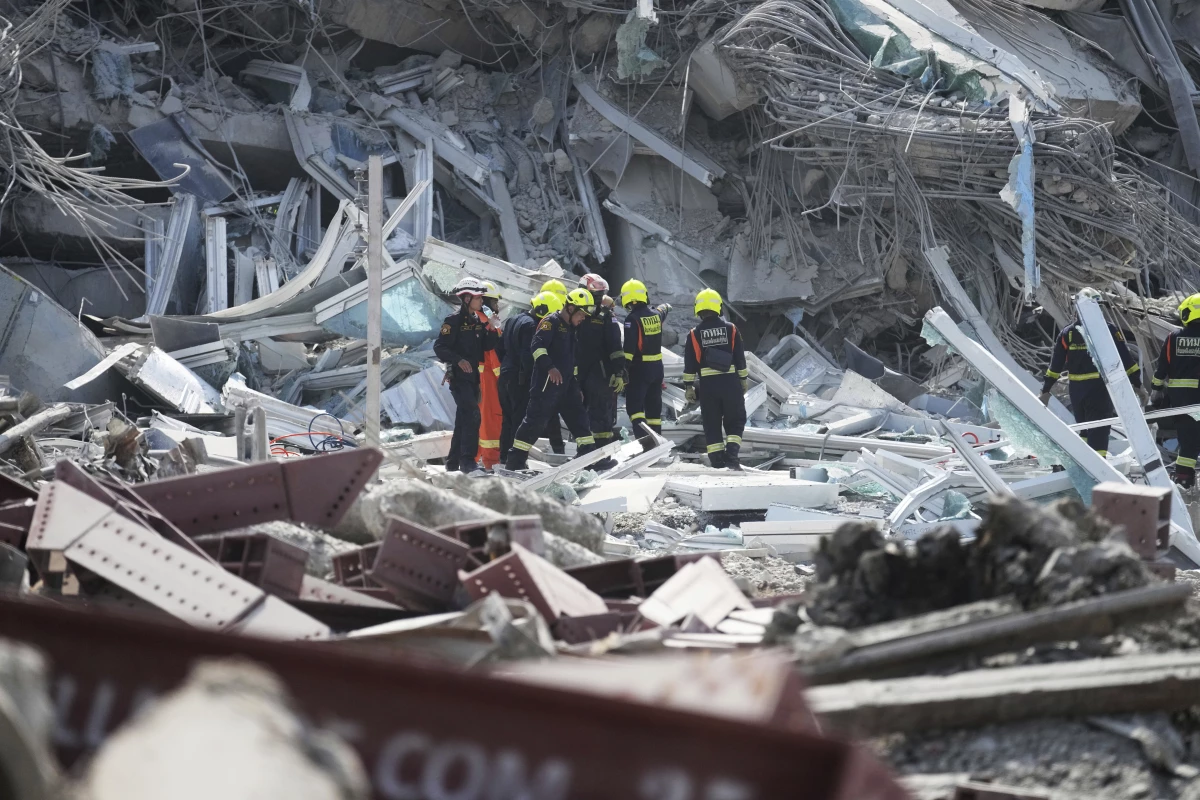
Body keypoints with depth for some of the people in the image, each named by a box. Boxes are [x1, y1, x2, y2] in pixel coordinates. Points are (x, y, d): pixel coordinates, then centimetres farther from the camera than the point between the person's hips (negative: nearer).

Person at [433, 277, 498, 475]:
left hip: (473, 375, 8)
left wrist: (491, 329, -6)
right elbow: (439, 347, -15)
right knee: (472, 415, -19)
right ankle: (468, 461, -21)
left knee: (463, 419, 12)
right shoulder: (454, 321, -10)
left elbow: (487, 346, 10)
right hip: (458, 376, -8)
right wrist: (458, 360, -27)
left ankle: (453, 462, 20)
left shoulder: (478, 321, 13)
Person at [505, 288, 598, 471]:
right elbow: (537, 345, -23)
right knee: (536, 420, -8)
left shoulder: (570, 328, 19)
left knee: (578, 418, 7)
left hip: (566, 382, 9)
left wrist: (576, 384, 28)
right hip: (547, 382, -9)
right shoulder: (551, 322, -9)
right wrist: (549, 367, -34)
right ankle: (515, 461, -4)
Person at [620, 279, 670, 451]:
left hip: (639, 368, -7)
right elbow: (662, 310, 32)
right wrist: (666, 306, 56)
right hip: (657, 367, 7)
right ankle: (656, 437, 21)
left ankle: (644, 435, -29)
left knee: (634, 405, -8)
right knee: (654, 406, 15)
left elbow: (629, 347, -22)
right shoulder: (656, 315, 5)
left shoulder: (632, 319, -16)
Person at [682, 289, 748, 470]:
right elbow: (740, 358, 4)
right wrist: (744, 379, 13)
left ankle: (717, 462, 3)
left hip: (708, 385, 0)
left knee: (712, 426, 7)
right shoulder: (730, 329, 1)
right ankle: (731, 457, -7)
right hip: (730, 382, 0)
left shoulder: (694, 334, -1)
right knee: (735, 422, 10)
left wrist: (688, 386, 5)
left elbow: (689, 364, -1)